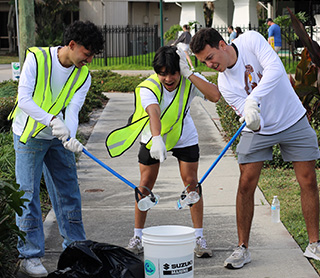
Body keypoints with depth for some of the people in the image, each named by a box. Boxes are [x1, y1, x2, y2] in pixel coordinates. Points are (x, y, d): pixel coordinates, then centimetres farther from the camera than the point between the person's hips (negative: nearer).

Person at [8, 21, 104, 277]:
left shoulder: (83, 75, -4)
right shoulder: (37, 57, -17)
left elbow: (72, 112, -13)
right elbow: (24, 100, -24)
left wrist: (70, 138, -34)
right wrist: (52, 120, -38)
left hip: (58, 139, 5)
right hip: (29, 137, -4)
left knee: (69, 193, 9)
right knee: (28, 195, -4)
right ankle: (30, 256, 4)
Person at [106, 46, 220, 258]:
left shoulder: (191, 81, -24)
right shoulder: (149, 87, -31)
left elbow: (215, 96, -40)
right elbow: (154, 113, -49)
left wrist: (189, 74, -41)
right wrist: (157, 140, -66)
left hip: (185, 138, 1)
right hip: (154, 138, -1)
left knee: (191, 182, -5)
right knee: (146, 184, 0)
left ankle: (199, 237, 4)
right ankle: (138, 236, 13)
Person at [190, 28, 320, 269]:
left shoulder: (251, 40, -17)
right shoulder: (224, 83, -11)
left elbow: (275, 68, -31)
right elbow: (247, 114, -16)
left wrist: (253, 98, -43)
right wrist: (252, 120, -40)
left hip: (293, 121, -1)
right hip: (258, 128, 2)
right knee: (246, 184, -7)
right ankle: (243, 248, 5)